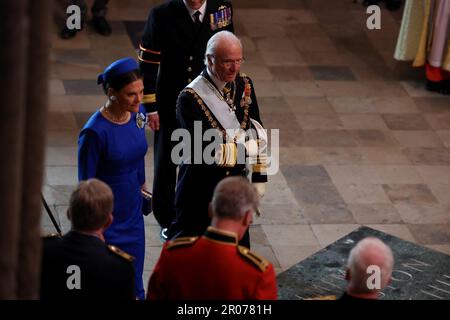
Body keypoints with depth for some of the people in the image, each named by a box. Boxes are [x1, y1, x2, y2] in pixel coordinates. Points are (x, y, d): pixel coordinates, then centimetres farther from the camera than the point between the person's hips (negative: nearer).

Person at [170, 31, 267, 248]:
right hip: (201, 187, -5)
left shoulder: (244, 86, -1)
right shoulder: (190, 98, -21)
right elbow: (202, 152, -23)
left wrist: (259, 178, 6)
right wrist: (243, 146, -21)